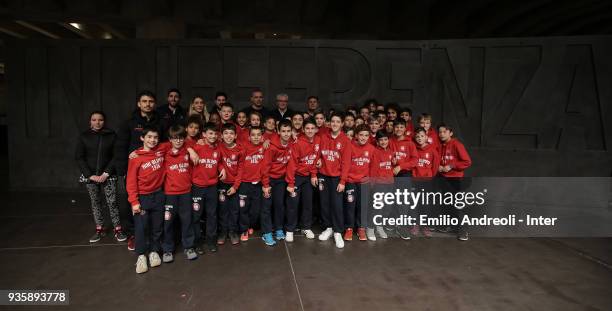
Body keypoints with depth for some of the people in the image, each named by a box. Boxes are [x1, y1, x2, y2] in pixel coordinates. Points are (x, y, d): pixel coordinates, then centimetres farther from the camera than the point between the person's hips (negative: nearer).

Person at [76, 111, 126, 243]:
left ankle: (118, 229, 6)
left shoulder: (111, 135, -2)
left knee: (112, 202, -4)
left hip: (108, 176, -2)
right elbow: (79, 158, 0)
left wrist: (106, 173, -11)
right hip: (90, 176, 2)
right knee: (95, 203, 9)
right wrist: (90, 175, -9)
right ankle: (99, 229, 20)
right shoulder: (84, 136, 2)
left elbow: (115, 156, -3)